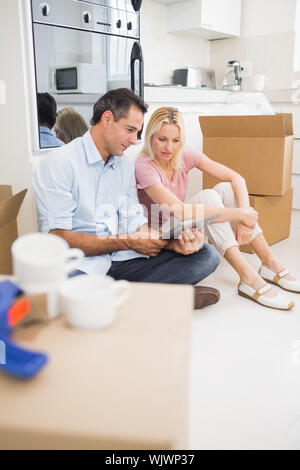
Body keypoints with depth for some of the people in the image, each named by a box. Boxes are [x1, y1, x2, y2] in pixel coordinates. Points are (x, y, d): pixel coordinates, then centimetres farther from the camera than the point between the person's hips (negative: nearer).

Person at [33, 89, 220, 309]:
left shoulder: (126, 165, 15)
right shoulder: (60, 162, -7)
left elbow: (135, 225, 10)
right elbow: (57, 237, -14)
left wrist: (172, 242, -10)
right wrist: (127, 242, -13)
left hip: (121, 262, 6)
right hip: (81, 266, -6)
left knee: (206, 254, -7)